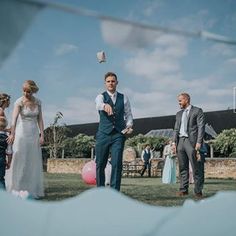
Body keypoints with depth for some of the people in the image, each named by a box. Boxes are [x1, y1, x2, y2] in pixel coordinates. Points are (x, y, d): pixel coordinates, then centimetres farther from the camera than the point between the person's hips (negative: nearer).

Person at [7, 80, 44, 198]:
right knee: (20, 161, -1)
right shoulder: (19, 102, -12)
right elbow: (14, 118, -26)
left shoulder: (38, 102, 2)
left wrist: (42, 135, -4)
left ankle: (32, 189, 18)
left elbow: (40, 119, 5)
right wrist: (12, 134, -39)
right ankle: (17, 189, 9)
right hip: (21, 133, -4)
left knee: (34, 162, 8)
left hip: (34, 133, 4)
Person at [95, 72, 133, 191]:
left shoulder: (124, 98, 11)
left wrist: (129, 125, -5)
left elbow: (128, 114, 17)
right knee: (100, 164, 5)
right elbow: (99, 105, -21)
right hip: (103, 134, 0)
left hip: (118, 135, 1)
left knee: (117, 164, -9)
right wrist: (105, 105, -45)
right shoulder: (101, 96, 3)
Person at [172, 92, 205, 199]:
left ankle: (198, 190, -2)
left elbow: (201, 127, -4)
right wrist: (174, 142, 7)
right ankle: (183, 189, 10)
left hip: (191, 141, -6)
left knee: (195, 167, -7)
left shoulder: (197, 111, 2)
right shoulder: (179, 114, 20)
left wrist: (199, 142, -13)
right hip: (180, 141, 6)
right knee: (182, 167, 6)